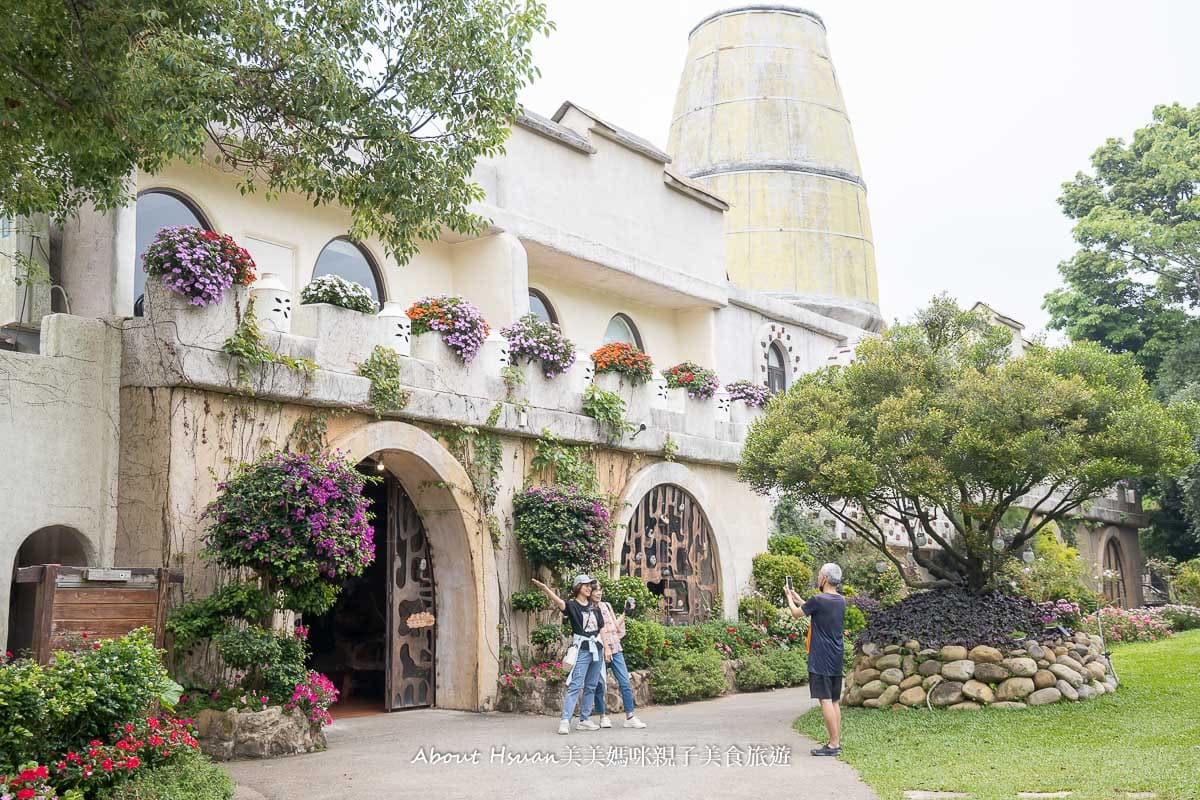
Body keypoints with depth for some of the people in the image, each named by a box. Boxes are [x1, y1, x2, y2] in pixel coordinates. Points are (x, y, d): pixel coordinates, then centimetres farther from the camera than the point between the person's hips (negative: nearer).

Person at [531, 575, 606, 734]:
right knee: (575, 685, -13)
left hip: (596, 649, 6)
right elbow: (559, 602, -25)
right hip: (581, 650, -6)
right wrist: (545, 589, -43)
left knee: (591, 687, 8)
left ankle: (584, 720, 14)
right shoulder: (572, 605, -4)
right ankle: (565, 721, -17)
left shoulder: (594, 607, 14)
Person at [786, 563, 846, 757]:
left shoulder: (818, 600, -16)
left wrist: (789, 597, 19)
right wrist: (798, 598, 31)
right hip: (836, 660, 8)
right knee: (835, 701, 12)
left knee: (825, 700, -6)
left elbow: (796, 613, 0)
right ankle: (837, 741, 16)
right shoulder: (841, 601, 9)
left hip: (821, 659, -8)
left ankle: (833, 744, -7)